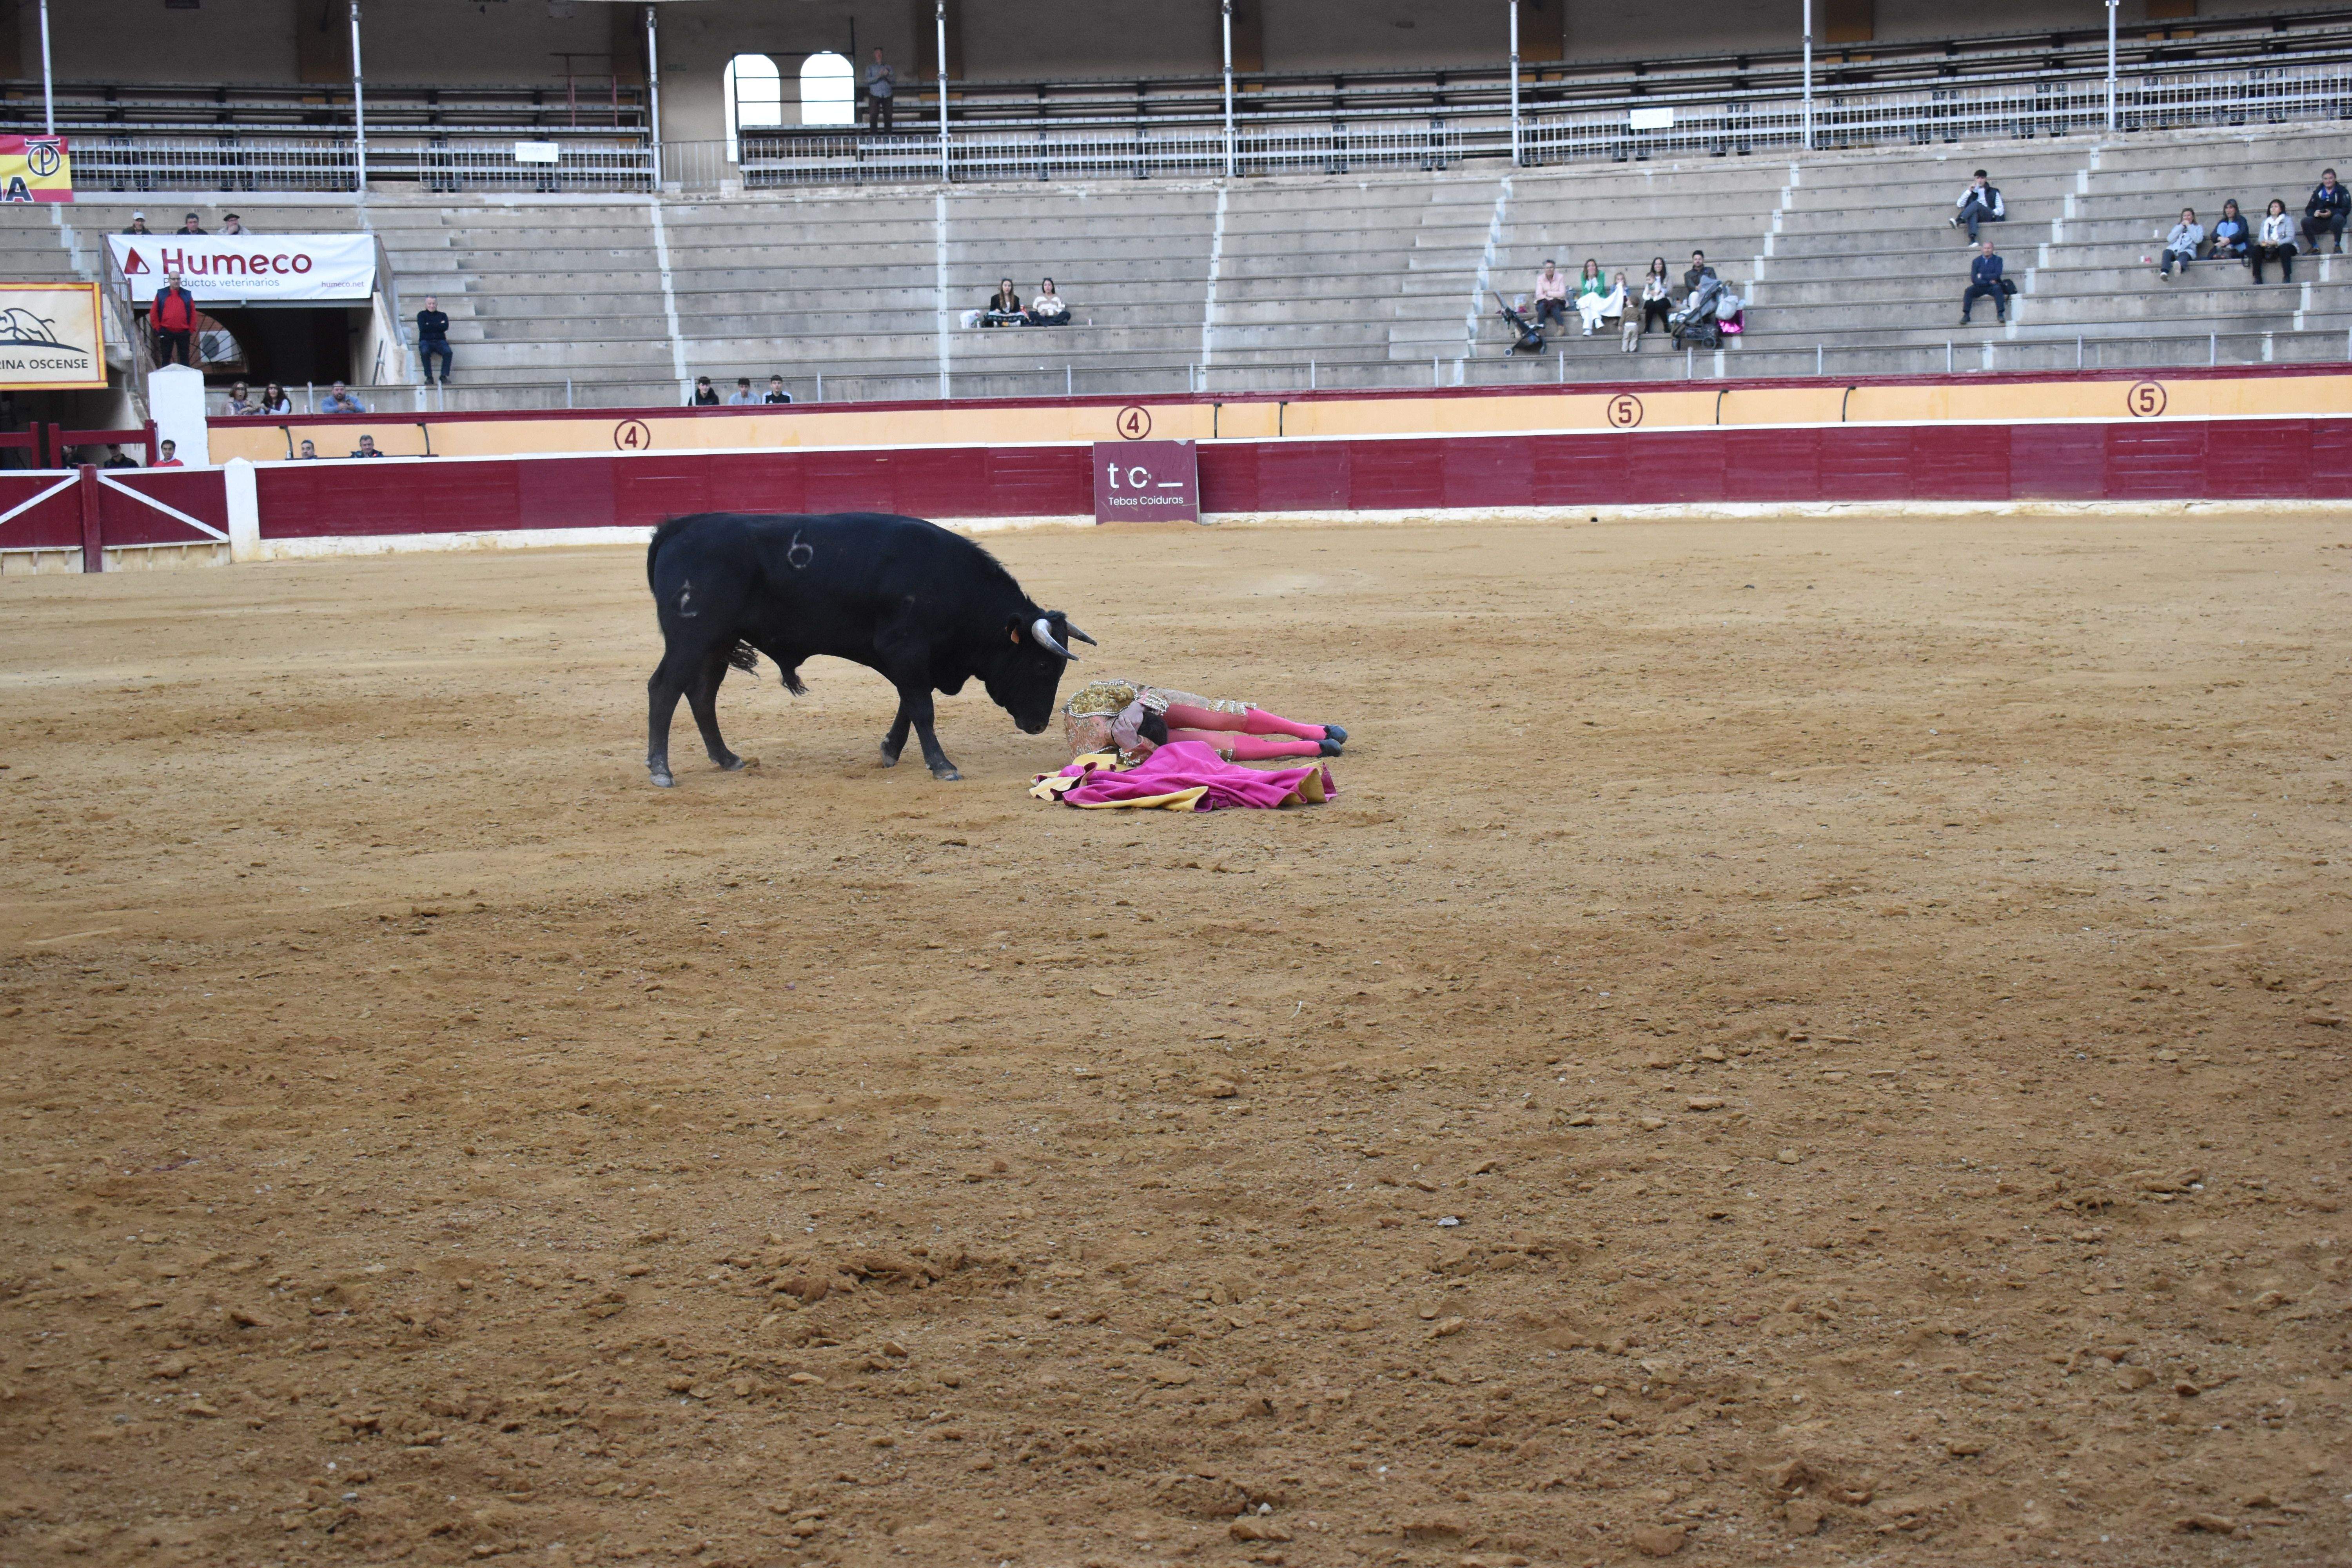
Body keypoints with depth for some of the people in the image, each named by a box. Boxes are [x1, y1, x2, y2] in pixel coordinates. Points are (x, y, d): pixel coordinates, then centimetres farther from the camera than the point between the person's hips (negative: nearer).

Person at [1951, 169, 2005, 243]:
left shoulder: (1993, 192, 24)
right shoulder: (1971, 193, 27)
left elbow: (2001, 209, 16)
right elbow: (1959, 205, 13)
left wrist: (1994, 213, -7)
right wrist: (1969, 191, 6)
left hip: (1988, 217, -1)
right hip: (1975, 217, 1)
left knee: (1976, 203, -33)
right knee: (1973, 213, -40)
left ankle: (1958, 221, -58)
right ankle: (1972, 239, -62)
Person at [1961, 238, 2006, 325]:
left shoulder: (1998, 260, 3)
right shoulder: (1977, 261, 5)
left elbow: (1997, 275, -11)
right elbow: (1974, 279, -6)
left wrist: (1982, 276, -11)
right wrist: (1989, 282, -14)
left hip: (1993, 286, -1)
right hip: (1980, 287, 1)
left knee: (1998, 288, -34)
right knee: (1969, 290, -26)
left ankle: (2001, 314, -35)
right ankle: (1966, 315, -29)